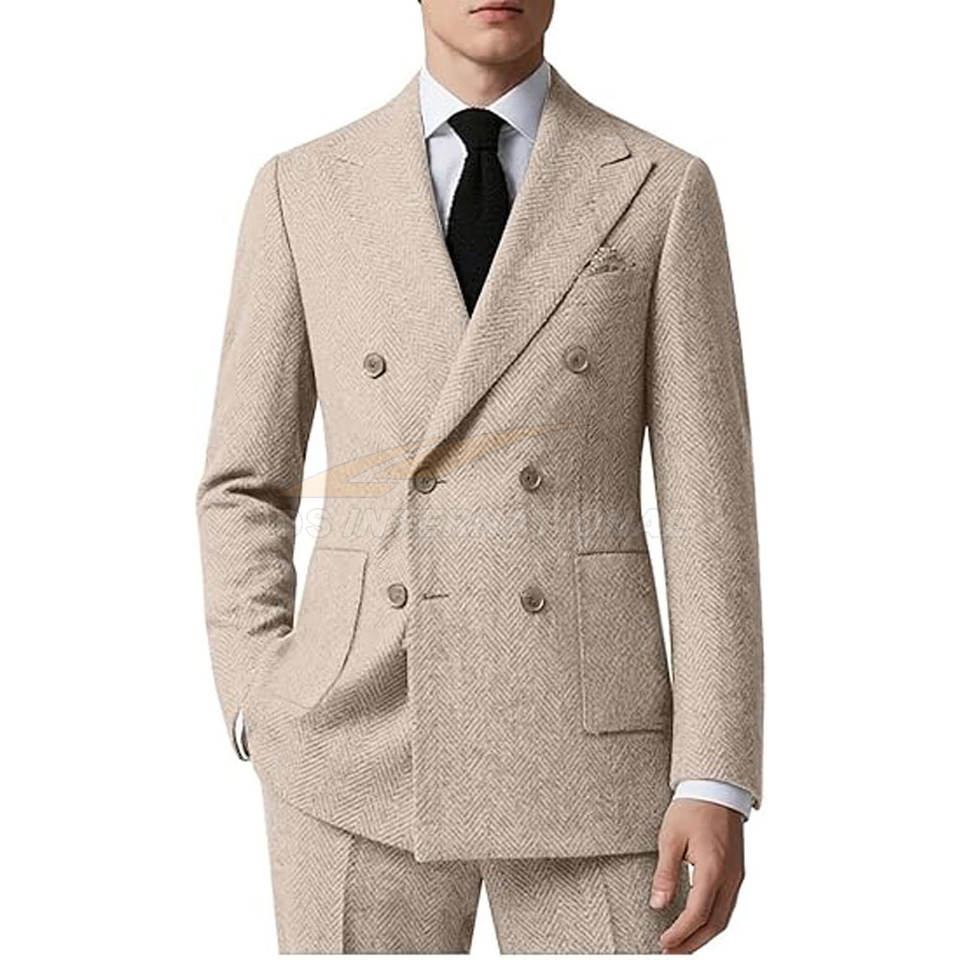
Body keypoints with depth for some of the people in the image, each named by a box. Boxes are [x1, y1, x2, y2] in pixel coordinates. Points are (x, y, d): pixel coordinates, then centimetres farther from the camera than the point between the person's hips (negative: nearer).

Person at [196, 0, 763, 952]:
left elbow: (707, 497, -1)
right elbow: (246, 484, 11)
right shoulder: (304, 189, 7)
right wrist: (267, 725, -3)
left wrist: (717, 785, -9)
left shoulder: (662, 189, 4)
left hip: (586, 750, 0)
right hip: (366, 742, 1)